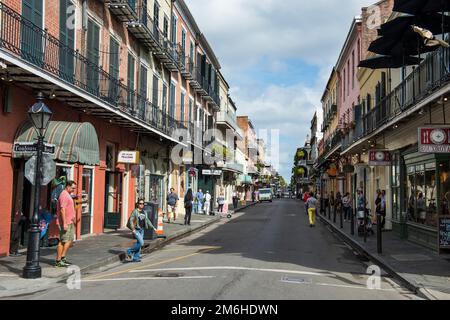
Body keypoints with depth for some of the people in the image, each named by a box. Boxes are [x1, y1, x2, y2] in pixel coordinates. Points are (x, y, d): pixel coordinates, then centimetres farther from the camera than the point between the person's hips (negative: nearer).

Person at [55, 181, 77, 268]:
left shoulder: (68, 195, 18)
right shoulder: (64, 195, -14)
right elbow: (62, 209, -22)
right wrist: (64, 223, -25)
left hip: (69, 222, 10)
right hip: (65, 223, -10)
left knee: (70, 240, 12)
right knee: (63, 241, -6)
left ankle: (63, 258, 17)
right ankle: (58, 261, -1)